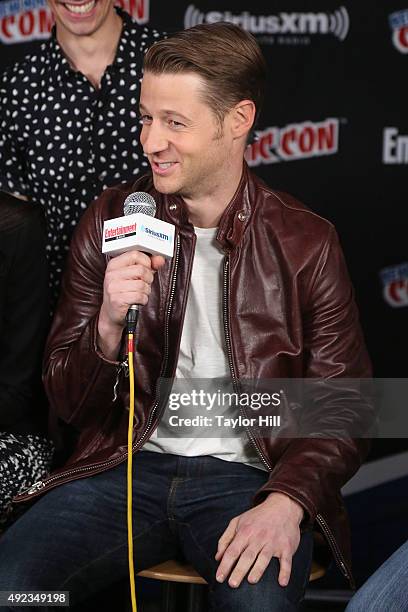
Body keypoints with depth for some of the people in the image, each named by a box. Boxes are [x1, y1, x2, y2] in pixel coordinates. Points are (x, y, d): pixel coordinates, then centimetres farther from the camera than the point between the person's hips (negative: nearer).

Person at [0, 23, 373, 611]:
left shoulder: (305, 243, 0)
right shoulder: (111, 221, 5)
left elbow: (342, 409, 2)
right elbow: (67, 402, 7)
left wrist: (286, 502, -17)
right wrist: (108, 328, -14)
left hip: (246, 476, -2)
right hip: (128, 465, 2)